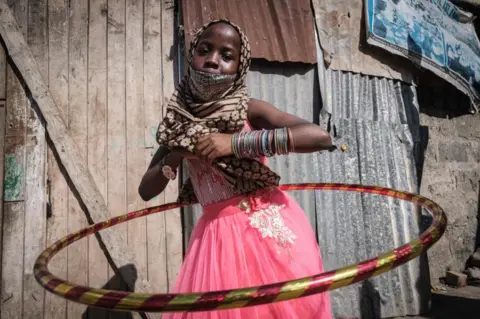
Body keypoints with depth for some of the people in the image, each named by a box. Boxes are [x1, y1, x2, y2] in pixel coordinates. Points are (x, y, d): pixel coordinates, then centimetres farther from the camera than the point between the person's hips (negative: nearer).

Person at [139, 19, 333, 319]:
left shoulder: (249, 109, -6)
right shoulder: (181, 121, 4)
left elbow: (321, 136, -21)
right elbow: (146, 191, 7)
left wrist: (235, 142, -24)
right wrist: (174, 157, -13)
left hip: (269, 229, -2)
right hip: (218, 235, 3)